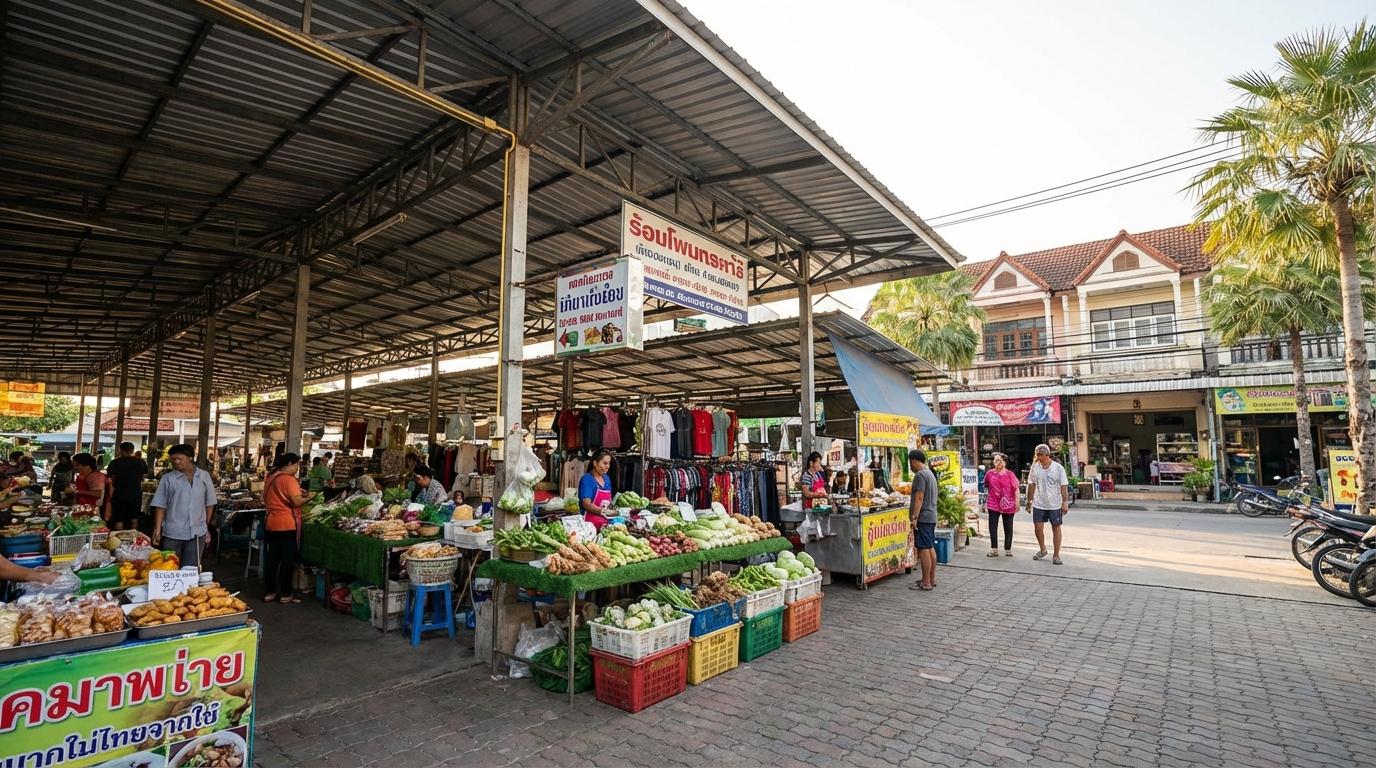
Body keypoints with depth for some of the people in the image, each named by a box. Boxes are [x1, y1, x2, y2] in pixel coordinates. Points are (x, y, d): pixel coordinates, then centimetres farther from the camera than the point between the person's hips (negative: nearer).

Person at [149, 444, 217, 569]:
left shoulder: (204, 476, 3)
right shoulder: (168, 479, -2)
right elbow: (160, 506, -2)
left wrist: (208, 527, 9)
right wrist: (157, 529, -9)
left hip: (197, 532, 1)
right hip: (172, 533, -1)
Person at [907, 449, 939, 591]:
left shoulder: (920, 475, -14)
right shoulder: (931, 474, 18)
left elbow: (919, 497, -21)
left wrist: (914, 517, -21)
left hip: (923, 517, -10)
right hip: (932, 516, 10)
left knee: (924, 549, -6)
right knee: (931, 548, 14)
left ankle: (926, 583, -3)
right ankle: (932, 579, 21)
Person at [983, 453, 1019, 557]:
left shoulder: (1009, 474, -3)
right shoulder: (990, 473, 4)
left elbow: (1016, 489, -3)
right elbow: (986, 487, 12)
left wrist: (1017, 502, -8)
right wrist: (985, 502, 11)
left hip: (1008, 505, -2)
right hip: (993, 504, 2)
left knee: (1008, 528, 8)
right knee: (993, 528, 2)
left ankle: (1008, 550, 18)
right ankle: (994, 549, 9)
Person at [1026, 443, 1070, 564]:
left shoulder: (1058, 468, -7)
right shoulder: (1035, 467, 1)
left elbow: (1064, 487, -6)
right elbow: (1031, 485, 8)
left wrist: (1065, 503, -12)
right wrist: (1029, 501, 8)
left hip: (1055, 504, -2)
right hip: (1039, 504, 2)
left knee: (1056, 528, 4)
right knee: (1038, 527, 1)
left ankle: (1056, 555, 14)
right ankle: (1042, 550, 25)